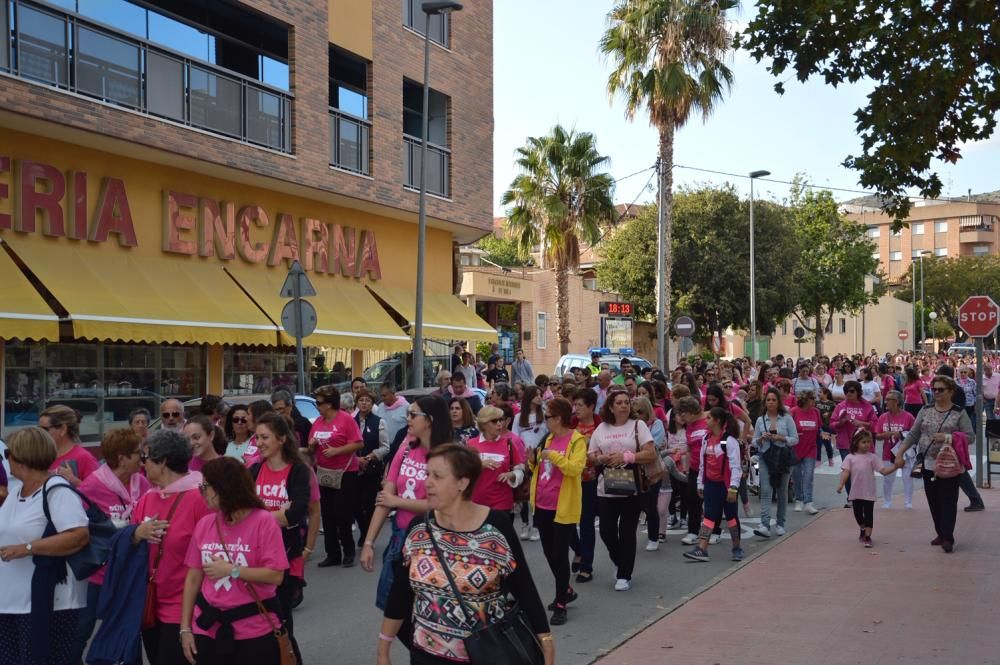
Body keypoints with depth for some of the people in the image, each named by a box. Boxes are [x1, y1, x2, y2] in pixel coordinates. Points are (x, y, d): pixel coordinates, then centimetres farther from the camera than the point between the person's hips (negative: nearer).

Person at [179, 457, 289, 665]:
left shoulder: (263, 521, -10)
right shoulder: (204, 524, 3)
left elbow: (276, 575, -15)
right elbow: (193, 578, 6)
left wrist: (232, 570, -17)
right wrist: (185, 628, 4)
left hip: (255, 631, -4)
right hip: (209, 627, 4)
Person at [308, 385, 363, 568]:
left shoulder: (346, 419, -10)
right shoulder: (318, 422, 9)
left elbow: (359, 444, -14)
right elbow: (312, 449, 18)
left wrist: (336, 450, -20)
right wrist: (312, 445, -5)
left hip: (345, 473, -6)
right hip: (324, 473, 6)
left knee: (342, 514, -3)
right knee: (327, 515, 8)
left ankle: (348, 552, 11)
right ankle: (333, 554, 15)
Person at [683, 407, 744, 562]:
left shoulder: (729, 440, -15)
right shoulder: (706, 439, 7)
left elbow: (735, 465, -16)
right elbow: (702, 463, 12)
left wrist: (733, 488, -18)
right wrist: (700, 484, 13)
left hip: (726, 484, -6)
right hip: (710, 484, 6)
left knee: (731, 515, 7)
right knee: (709, 516, 1)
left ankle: (737, 548, 21)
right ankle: (701, 549, -4)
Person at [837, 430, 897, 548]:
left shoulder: (872, 457, -2)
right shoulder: (850, 457, 0)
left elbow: (884, 471, -4)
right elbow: (846, 471, -8)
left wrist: (895, 467, -20)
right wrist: (841, 484, -22)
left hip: (869, 493, -2)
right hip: (855, 493, 2)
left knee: (869, 515, 0)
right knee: (858, 514, 15)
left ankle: (867, 537, 6)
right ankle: (862, 530, 41)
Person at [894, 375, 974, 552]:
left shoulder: (959, 413, -2)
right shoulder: (926, 411, 8)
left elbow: (970, 436, -8)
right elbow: (913, 434, 10)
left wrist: (947, 438, -20)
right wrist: (900, 453, 2)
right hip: (928, 463, 4)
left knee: (948, 501, -6)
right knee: (933, 501, 8)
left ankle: (947, 537, -5)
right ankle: (940, 533, 19)